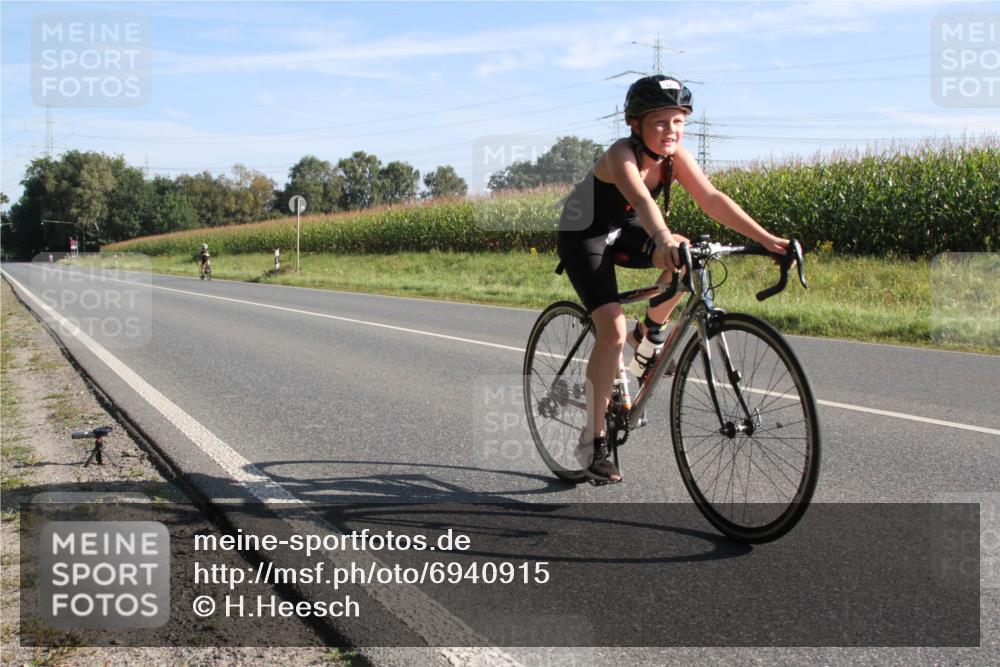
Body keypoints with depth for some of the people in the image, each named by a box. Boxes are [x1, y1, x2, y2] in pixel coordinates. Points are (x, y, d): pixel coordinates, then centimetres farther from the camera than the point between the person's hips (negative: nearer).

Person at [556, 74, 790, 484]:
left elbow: (711, 199, -20)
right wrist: (663, 239, -69)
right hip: (582, 236, -6)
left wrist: (765, 238, -31)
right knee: (613, 330, -22)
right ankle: (592, 443, -12)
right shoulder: (621, 154, -30)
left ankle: (648, 333, 5)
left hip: (622, 232, 6)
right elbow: (640, 198, -50)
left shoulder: (674, 156, -11)